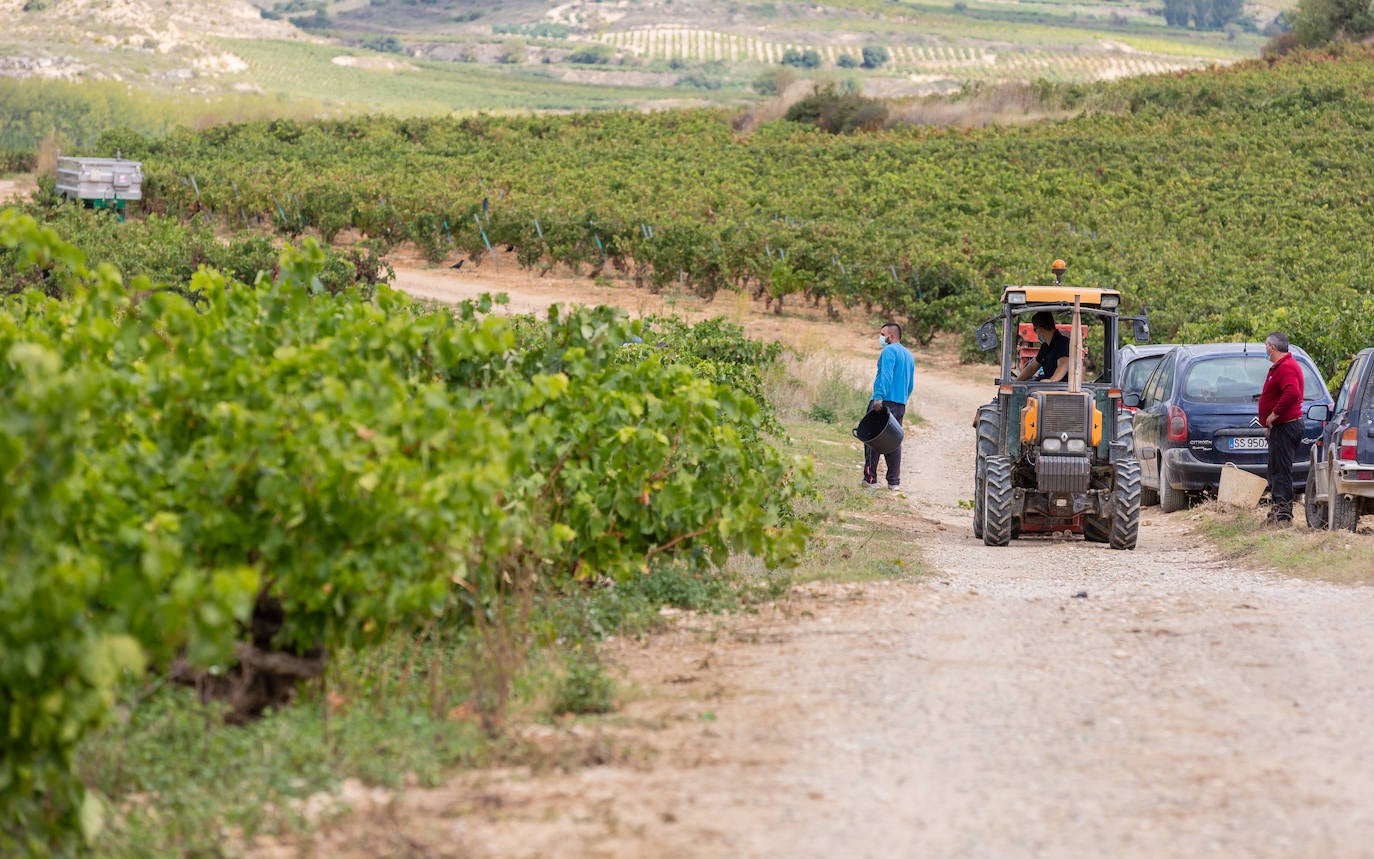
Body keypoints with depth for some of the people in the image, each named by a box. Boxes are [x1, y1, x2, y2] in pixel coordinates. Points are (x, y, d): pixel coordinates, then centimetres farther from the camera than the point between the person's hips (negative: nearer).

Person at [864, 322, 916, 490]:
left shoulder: (889, 351, -7)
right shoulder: (909, 355, 20)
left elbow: (886, 376, -20)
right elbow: (911, 385, 23)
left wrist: (879, 397, -26)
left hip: (884, 402, -8)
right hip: (901, 405, 8)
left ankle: (870, 479, -5)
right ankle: (894, 481, 8)